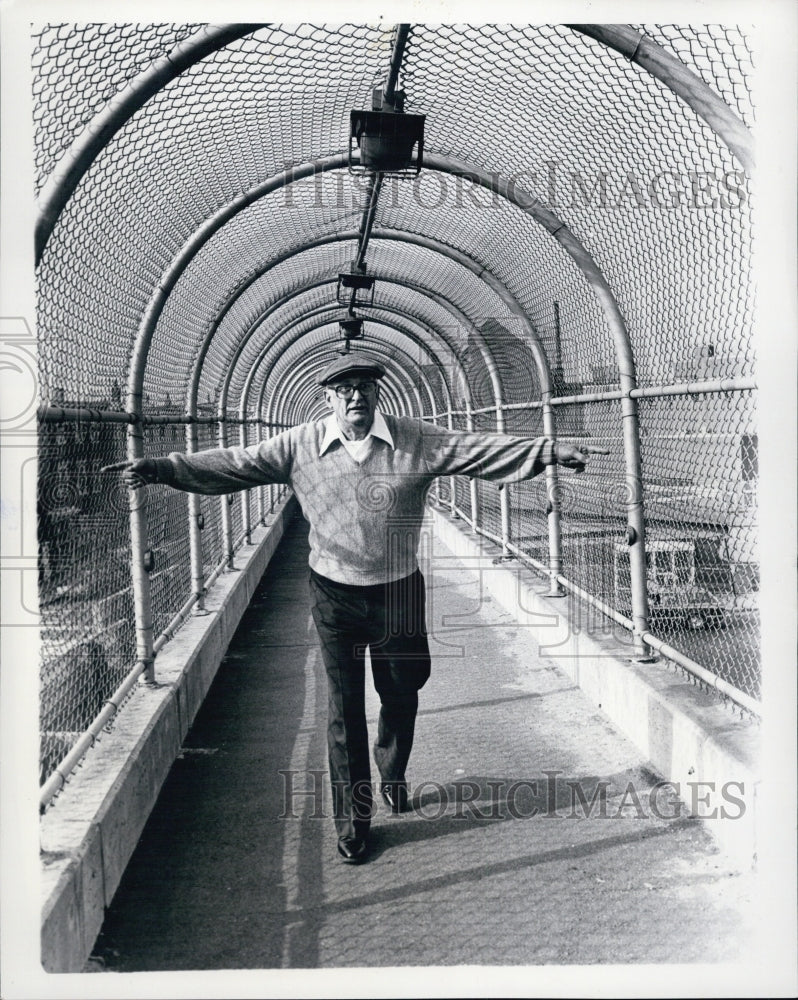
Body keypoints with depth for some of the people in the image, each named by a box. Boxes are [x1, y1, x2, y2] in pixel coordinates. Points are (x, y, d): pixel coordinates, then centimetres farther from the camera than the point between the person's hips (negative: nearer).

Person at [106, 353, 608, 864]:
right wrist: (162, 468, -16)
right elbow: (233, 463, -7)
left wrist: (552, 451, -21)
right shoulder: (299, 446, -6)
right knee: (344, 707, 5)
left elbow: (483, 449, -12)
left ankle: (393, 775, 48)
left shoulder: (417, 441, -7)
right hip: (335, 595, -1)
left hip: (399, 592, 1)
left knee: (402, 695, 17)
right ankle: (352, 816, 19)